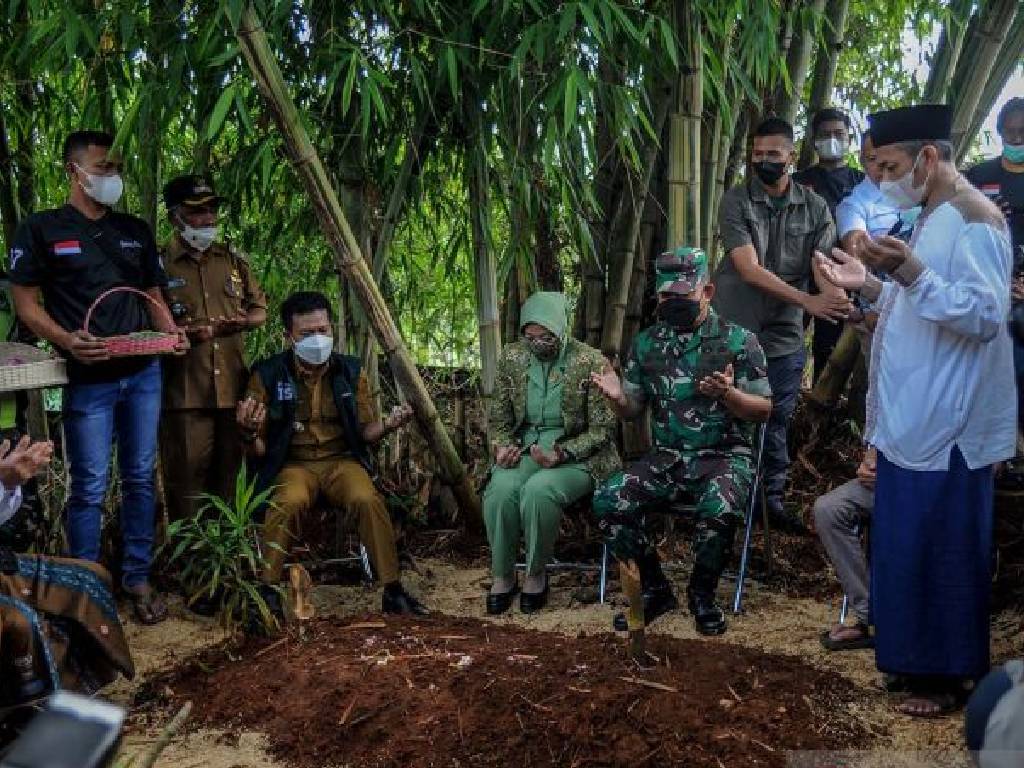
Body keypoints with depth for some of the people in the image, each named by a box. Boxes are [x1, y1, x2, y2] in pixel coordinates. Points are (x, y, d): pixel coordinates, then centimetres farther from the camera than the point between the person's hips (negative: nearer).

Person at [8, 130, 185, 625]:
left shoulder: (135, 230, 13)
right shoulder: (41, 229, -1)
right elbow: (26, 303, -3)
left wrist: (172, 332, -2)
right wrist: (66, 340, -20)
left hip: (143, 374, 5)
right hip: (87, 379, -4)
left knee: (139, 479, 9)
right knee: (90, 487, -2)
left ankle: (137, 579, 18)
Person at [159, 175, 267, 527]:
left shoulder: (233, 260, 14)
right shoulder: (160, 263, -1)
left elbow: (260, 309, 20)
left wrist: (243, 321, -1)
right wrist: (182, 332, -18)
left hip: (232, 384, 5)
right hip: (184, 388, -5)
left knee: (227, 472, 12)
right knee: (187, 473, -4)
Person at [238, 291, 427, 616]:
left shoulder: (350, 371, 4)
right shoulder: (267, 375, -3)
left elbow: (365, 432, 10)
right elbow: (259, 451, 0)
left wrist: (387, 425, -12)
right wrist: (249, 433, -24)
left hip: (342, 460, 2)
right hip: (293, 464, -1)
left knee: (368, 498, -30)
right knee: (289, 501, -36)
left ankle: (393, 591, -18)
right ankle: (266, 591, -20)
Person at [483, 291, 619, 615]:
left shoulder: (590, 361, -9)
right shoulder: (512, 357, 3)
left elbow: (602, 429, -7)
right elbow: (499, 416, 12)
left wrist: (563, 453, -22)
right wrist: (503, 446, -10)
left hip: (576, 455, -3)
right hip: (525, 448, 4)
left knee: (538, 491, -34)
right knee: (500, 489, -30)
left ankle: (536, 574, -9)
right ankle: (502, 576, -10)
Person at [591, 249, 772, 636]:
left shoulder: (738, 341, -3)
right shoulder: (647, 343, 8)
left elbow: (763, 410, -1)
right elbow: (633, 409, 12)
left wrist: (727, 394, -22)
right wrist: (617, 397, -13)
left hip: (724, 456, -3)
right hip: (667, 457, 4)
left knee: (719, 509, -35)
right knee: (607, 501, -20)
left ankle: (702, 595, -5)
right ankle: (654, 589, 1)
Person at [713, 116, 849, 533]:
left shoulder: (814, 207, 2)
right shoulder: (736, 201, -7)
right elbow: (748, 269, -17)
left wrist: (840, 300, -28)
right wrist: (807, 301, -26)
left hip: (785, 337, 2)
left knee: (777, 423, 12)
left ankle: (772, 499, 26)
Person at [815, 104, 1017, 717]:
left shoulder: (974, 218, -15)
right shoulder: (934, 218, 16)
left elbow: (986, 315, -24)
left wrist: (913, 275, -34)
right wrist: (871, 284, 8)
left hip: (946, 426, -10)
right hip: (914, 419, 10)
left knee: (941, 554, -1)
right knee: (908, 547, 16)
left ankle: (948, 678, 13)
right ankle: (917, 660, 29)